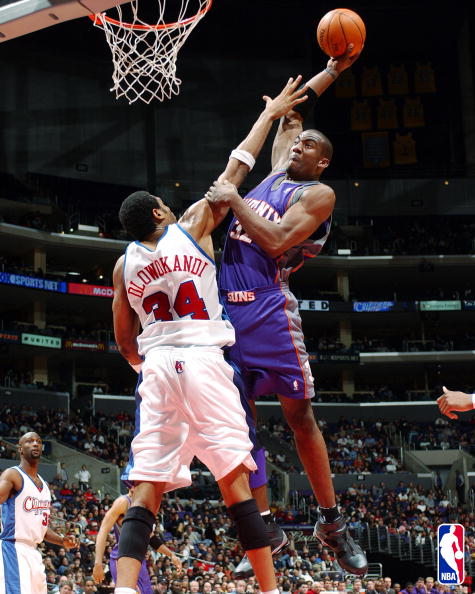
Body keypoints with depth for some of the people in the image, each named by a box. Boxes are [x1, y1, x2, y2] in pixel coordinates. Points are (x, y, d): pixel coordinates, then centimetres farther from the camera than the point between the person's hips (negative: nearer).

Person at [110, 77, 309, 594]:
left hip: (155, 369, 4)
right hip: (203, 362, -4)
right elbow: (236, 169, 10)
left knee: (146, 490, 0)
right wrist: (270, 114, 20)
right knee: (236, 482, -4)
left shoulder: (124, 264, 14)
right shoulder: (191, 226, 3)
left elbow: (125, 343, 17)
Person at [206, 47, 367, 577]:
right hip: (228, 307, 7)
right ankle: (264, 524, 8)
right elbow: (290, 111, 31)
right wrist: (331, 71, 32)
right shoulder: (275, 172, 20)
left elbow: (277, 242, -16)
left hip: (268, 308, -7)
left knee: (299, 415, -3)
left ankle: (332, 522, 7)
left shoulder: (318, 194, -2)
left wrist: (233, 199, -12)